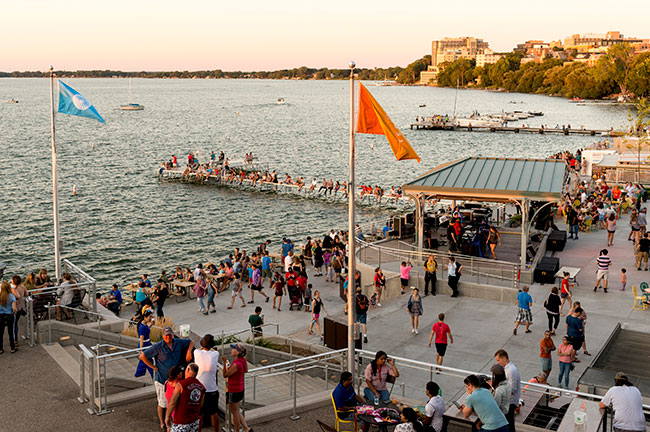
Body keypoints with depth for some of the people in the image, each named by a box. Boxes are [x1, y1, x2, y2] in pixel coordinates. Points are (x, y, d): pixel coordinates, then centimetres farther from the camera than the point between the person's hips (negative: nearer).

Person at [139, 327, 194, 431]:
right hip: (162, 379, -4)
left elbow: (191, 342, 15)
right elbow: (142, 356, -13)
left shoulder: (178, 343, -1)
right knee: (163, 403, 7)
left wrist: (189, 351, -4)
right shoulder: (157, 347, -14)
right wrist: (153, 367, -11)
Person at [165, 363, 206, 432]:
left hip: (181, 422, -5)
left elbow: (172, 403, -14)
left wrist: (167, 417, -3)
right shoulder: (201, 387, 3)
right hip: (195, 421, 6)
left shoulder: (181, 384, -13)